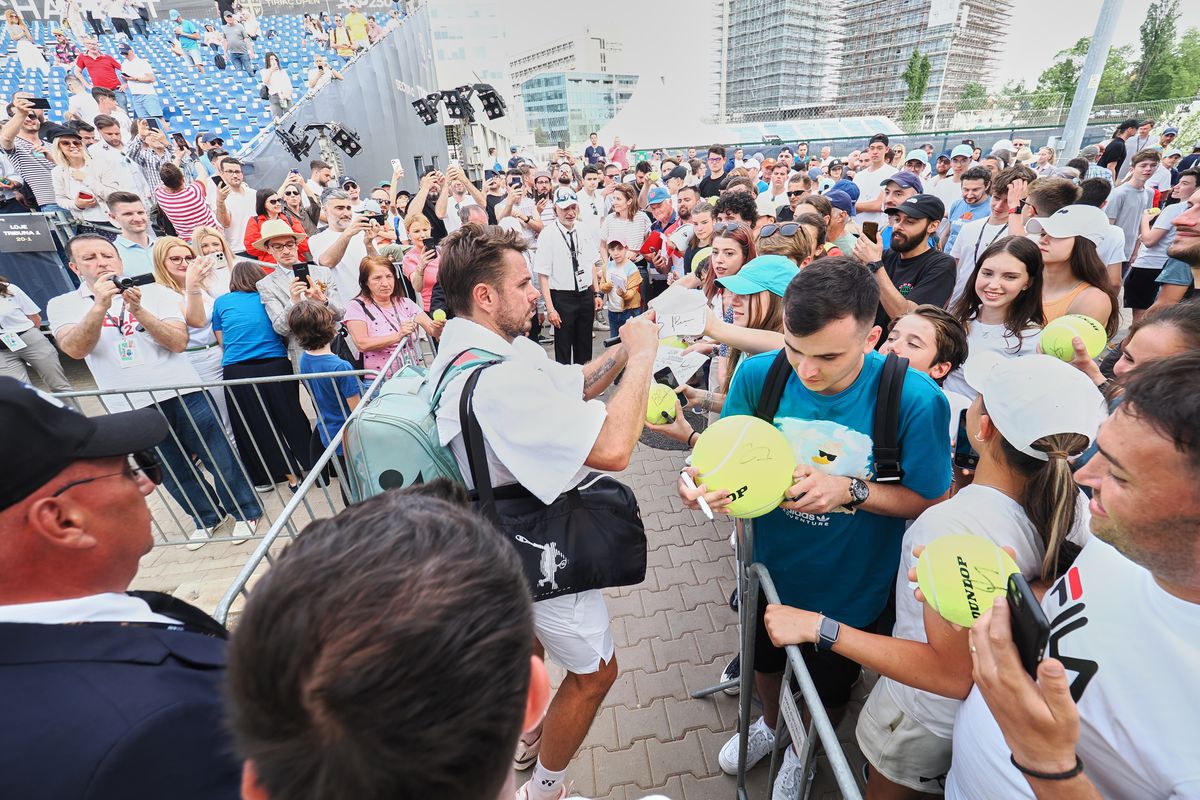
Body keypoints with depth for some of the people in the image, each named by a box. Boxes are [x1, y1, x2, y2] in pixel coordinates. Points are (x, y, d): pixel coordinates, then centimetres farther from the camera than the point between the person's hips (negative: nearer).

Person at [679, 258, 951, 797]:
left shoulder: (916, 400, -28)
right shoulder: (758, 375, -22)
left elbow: (932, 501, -15)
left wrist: (852, 491, -32)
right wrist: (705, 480, -35)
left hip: (850, 590, -1)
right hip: (769, 570, 2)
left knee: (826, 691, 28)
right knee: (764, 659, 31)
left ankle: (803, 751, 64)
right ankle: (770, 723, 68)